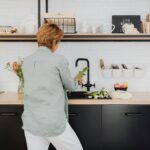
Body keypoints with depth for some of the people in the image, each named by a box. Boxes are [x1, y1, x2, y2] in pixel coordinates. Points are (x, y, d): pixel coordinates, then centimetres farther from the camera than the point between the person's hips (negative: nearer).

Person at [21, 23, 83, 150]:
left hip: (30, 123, 6)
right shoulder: (58, 60, -10)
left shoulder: (27, 61, 6)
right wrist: (77, 80, 28)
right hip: (53, 123, -5)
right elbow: (70, 86, 5)